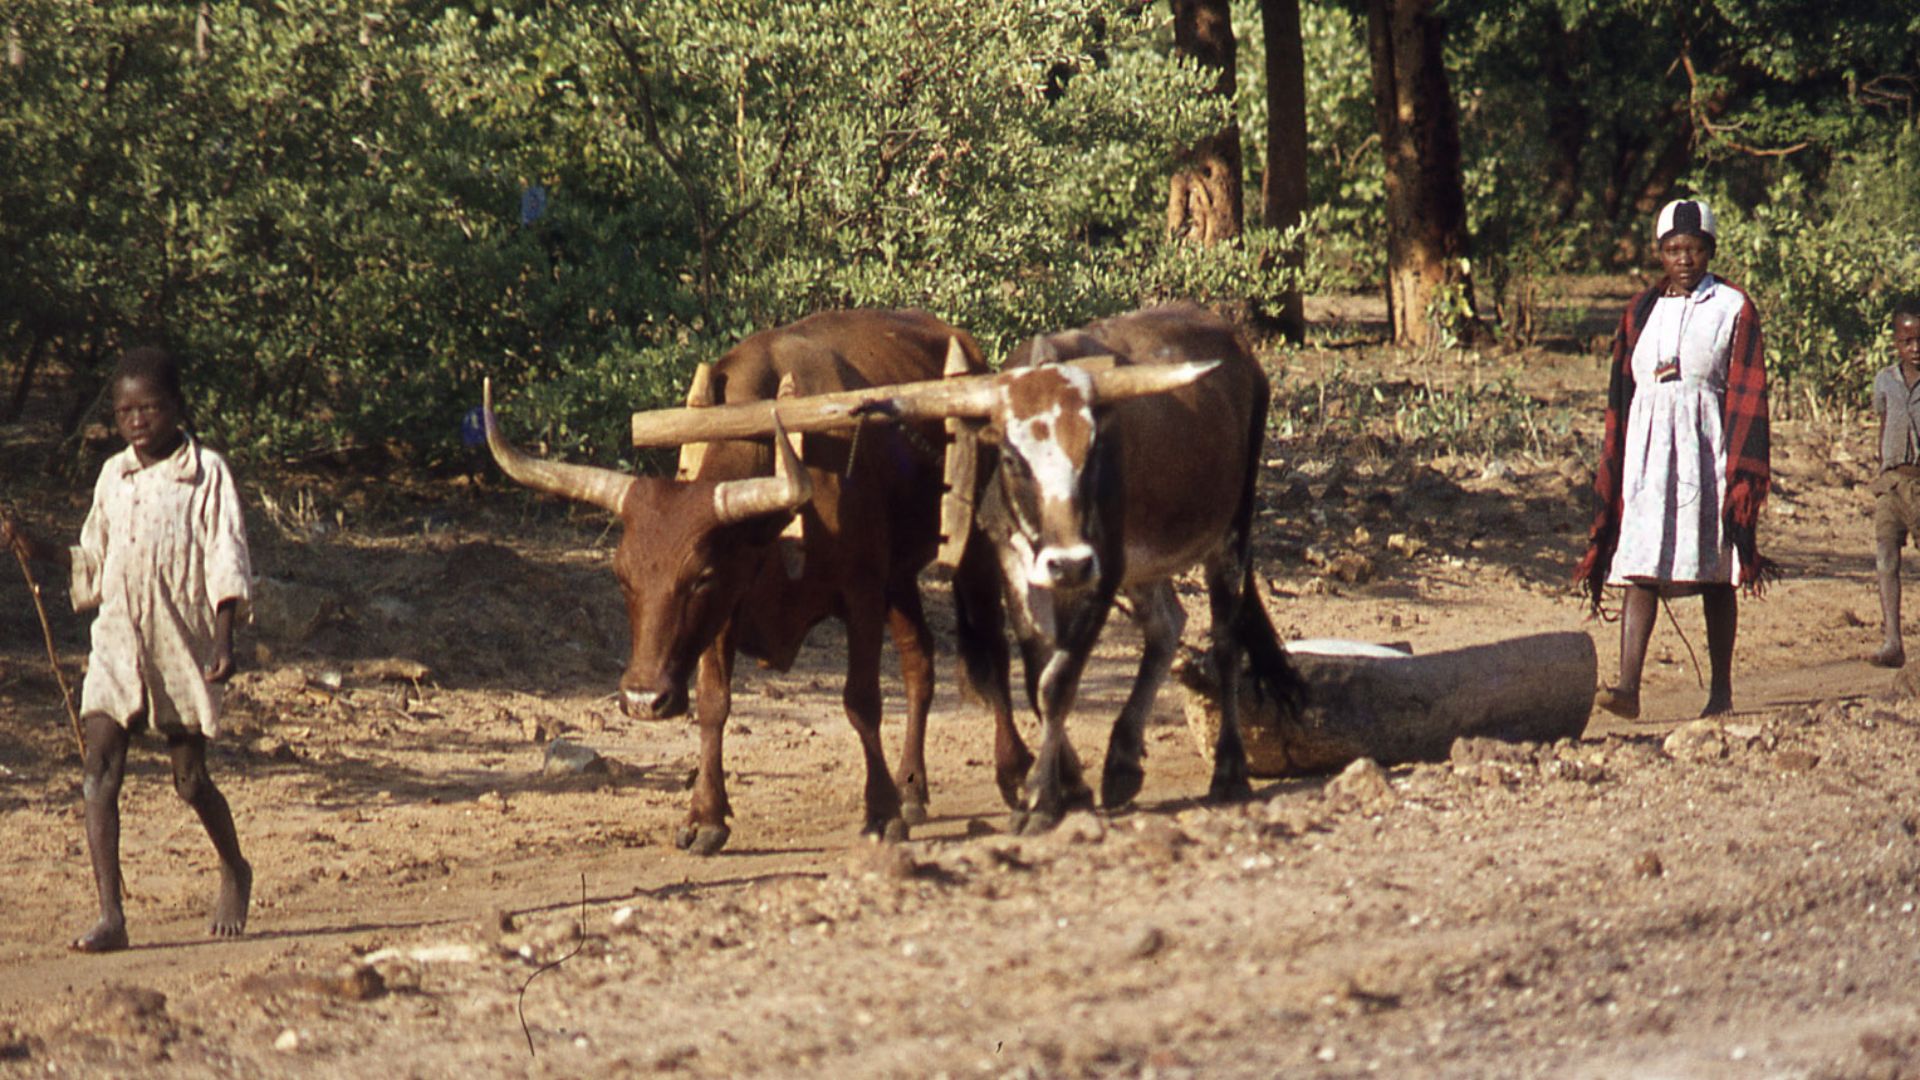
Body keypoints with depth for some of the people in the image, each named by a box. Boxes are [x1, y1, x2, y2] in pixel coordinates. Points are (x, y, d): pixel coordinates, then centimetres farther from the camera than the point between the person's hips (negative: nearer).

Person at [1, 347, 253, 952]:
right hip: (117, 643, 3)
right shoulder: (113, 478, 11)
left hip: (182, 646, -3)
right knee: (100, 765, -13)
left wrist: (223, 640, -15)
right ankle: (110, 915, -18)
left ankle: (234, 872, 37)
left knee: (190, 777, 7)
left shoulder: (206, 473, -2)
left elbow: (225, 564, -6)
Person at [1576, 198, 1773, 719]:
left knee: (1715, 575, 2)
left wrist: (1742, 475, -12)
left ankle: (1721, 690, 10)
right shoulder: (1640, 313, 13)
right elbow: (1620, 397, 14)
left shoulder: (1733, 309, 3)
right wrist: (1612, 471, 7)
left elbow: (1746, 397, -3)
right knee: (1639, 566, -9)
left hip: (1707, 447, -3)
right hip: (1646, 447, 3)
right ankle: (1627, 686, -19)